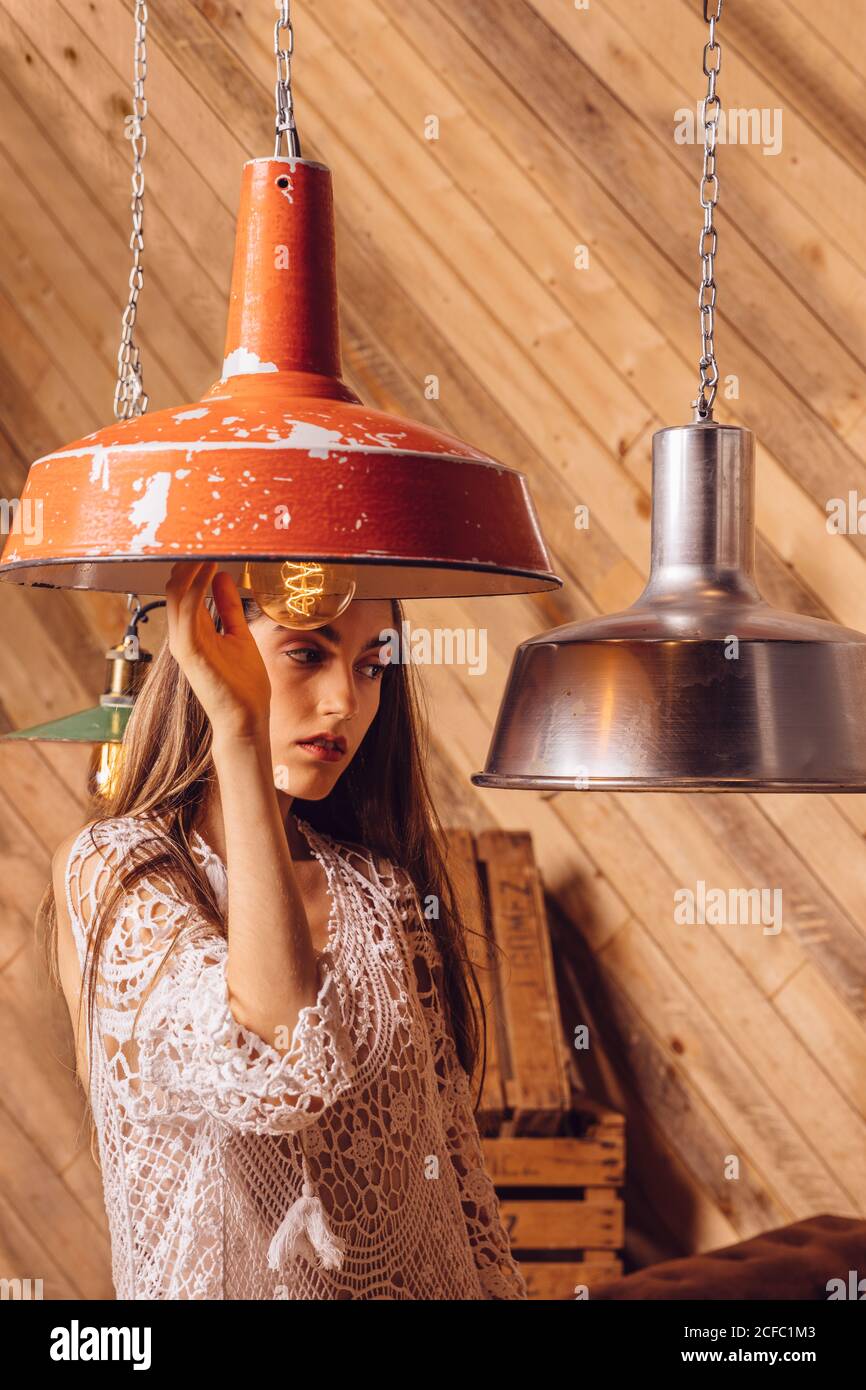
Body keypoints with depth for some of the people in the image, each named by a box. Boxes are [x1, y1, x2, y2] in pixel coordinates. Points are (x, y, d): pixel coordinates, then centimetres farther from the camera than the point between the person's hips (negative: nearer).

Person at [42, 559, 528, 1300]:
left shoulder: (385, 892, 7)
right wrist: (240, 733, -27)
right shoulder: (108, 872, -9)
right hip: (222, 1283, -3)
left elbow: (448, 1147, 11)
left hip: (421, 1278, 3)